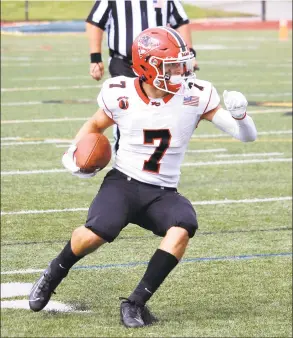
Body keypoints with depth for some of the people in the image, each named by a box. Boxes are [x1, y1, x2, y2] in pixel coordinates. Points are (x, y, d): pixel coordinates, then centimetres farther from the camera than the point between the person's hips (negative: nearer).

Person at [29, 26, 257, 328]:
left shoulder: (196, 96, -8)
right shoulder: (121, 95, -8)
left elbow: (247, 136, -5)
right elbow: (96, 125, 15)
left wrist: (239, 115, -27)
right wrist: (74, 151, -3)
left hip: (162, 193, 1)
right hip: (123, 182, -1)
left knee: (181, 230, -31)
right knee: (97, 233, -30)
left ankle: (135, 303, -16)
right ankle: (53, 275, 5)